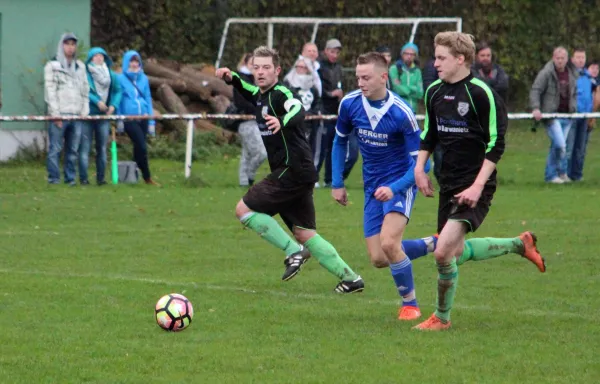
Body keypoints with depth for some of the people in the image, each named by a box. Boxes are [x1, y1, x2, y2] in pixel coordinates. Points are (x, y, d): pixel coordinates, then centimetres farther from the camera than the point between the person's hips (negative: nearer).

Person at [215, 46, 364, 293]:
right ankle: (350, 279, 10)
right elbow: (252, 92, 39)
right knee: (305, 234, 10)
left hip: (292, 171, -10)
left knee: (244, 209, -7)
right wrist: (232, 78, 22)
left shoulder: (280, 94, -14)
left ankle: (293, 251, -8)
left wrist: (282, 122, -55)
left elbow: (298, 111, -35)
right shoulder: (262, 95, 14)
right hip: (297, 173, 10)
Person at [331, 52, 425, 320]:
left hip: (400, 183, -6)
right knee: (378, 259, 1)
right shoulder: (350, 104, -7)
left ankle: (410, 304, -6)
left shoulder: (401, 113, -21)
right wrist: (337, 183, 10)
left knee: (388, 243, -26)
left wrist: (394, 188, -28)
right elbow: (340, 141, 12)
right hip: (372, 187, 6)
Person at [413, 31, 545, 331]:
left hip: (474, 187, -8)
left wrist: (478, 186, -21)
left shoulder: (481, 93, -15)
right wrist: (419, 168, 10)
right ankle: (521, 244, 34)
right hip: (448, 183, 8)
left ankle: (441, 317, -1)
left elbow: (496, 145, -15)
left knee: (443, 251, -19)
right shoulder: (434, 92, 7)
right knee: (456, 252, 15)